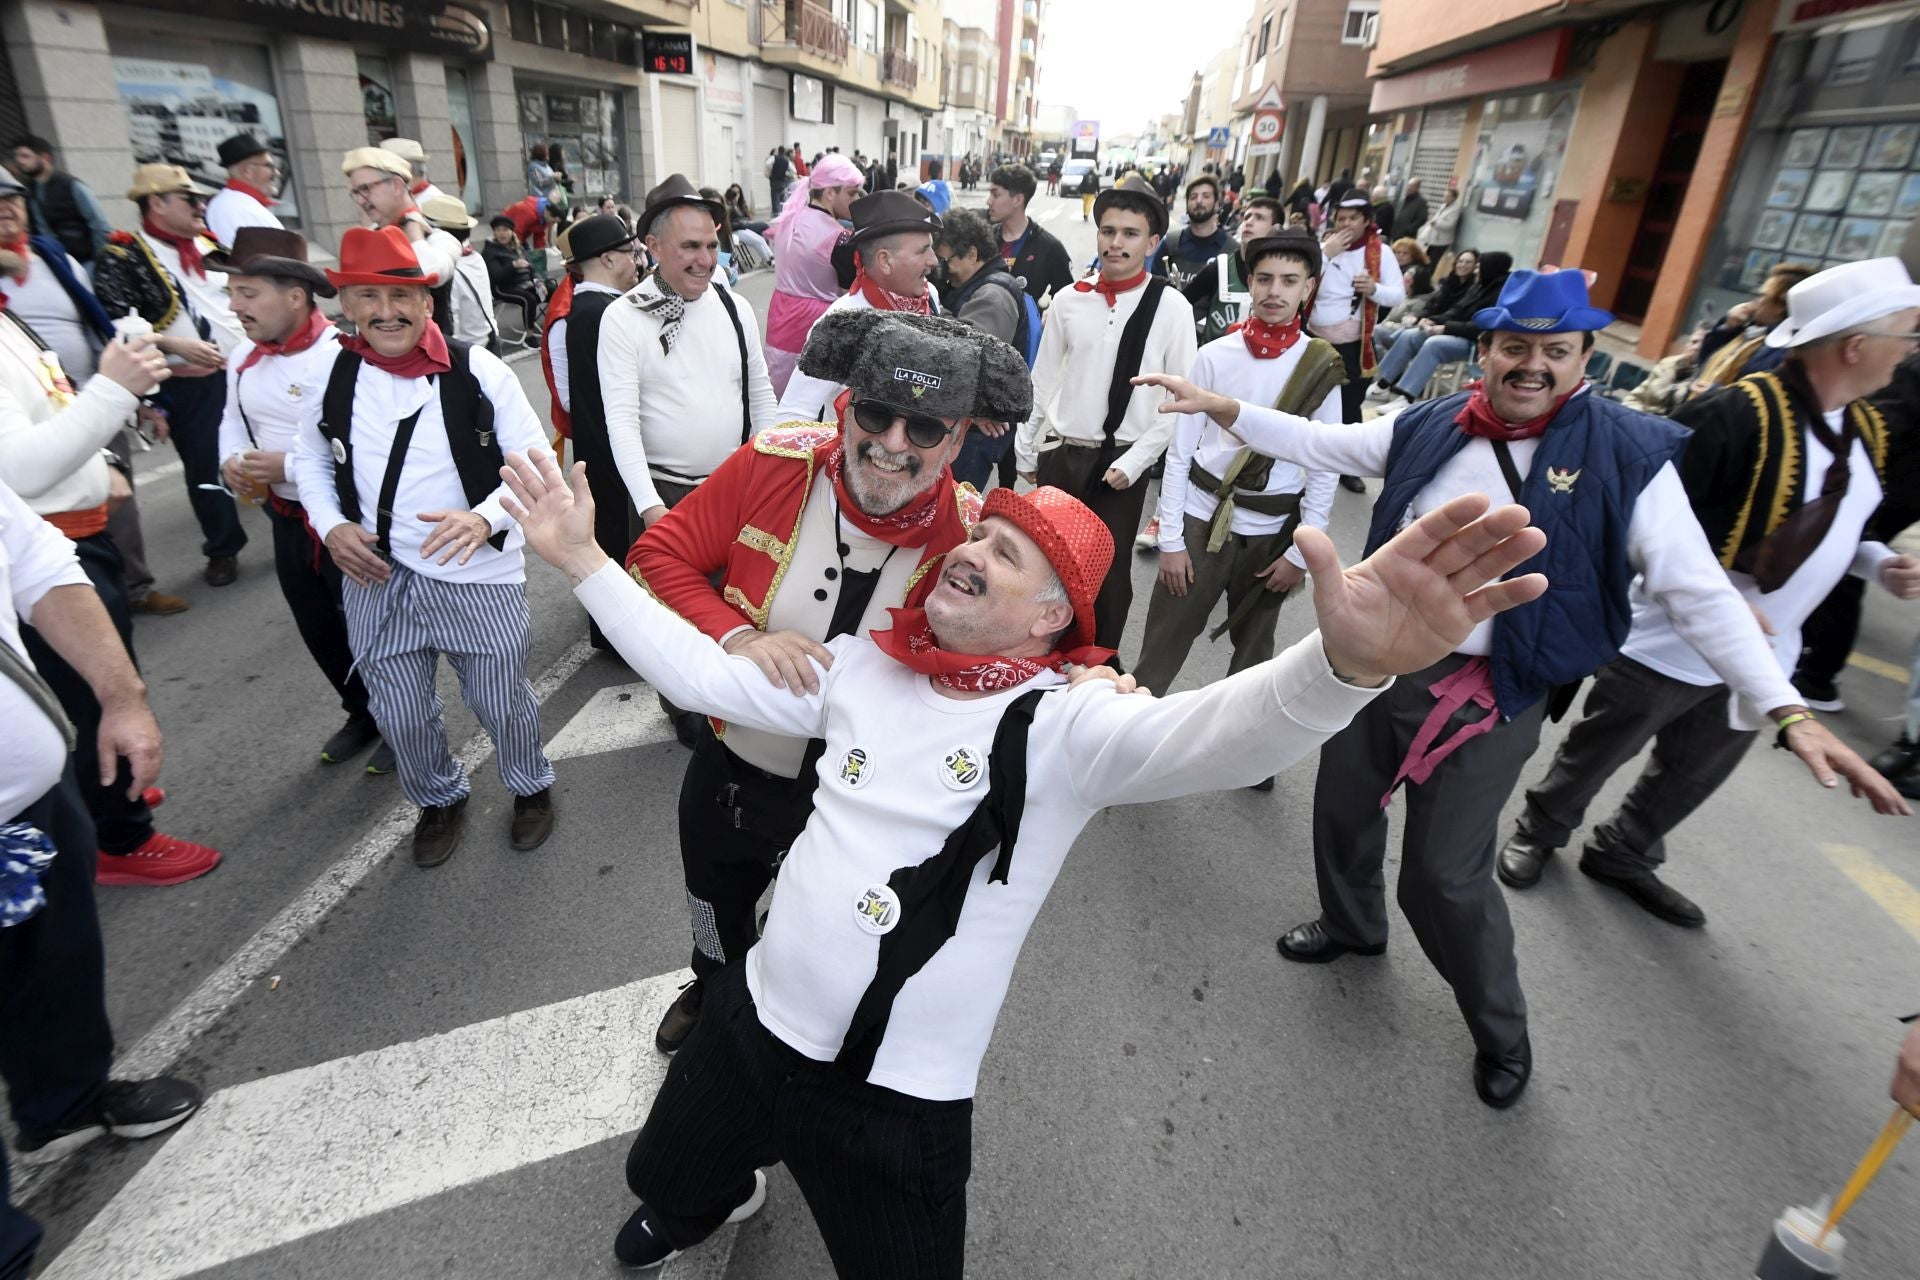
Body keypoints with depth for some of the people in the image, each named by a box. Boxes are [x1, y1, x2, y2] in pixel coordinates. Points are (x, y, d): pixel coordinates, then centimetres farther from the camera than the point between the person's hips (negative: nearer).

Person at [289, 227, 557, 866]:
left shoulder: (477, 371, -11)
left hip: (478, 575, -3)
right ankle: (439, 798, 44)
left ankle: (531, 787, 41)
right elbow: (311, 459, 15)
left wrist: (485, 515, -26)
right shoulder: (330, 377, 0)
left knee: (499, 701, 12)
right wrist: (330, 525, -2)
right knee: (401, 716, 16)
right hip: (376, 579, 4)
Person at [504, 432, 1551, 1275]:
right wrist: (582, 557, -3)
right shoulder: (860, 668, -4)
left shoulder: (1067, 724, -20)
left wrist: (1345, 663, -59)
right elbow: (702, 673, 1)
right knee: (661, 1179, 31)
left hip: (902, 1099, -5)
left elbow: (1215, 733, -39)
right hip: (755, 1022, 6)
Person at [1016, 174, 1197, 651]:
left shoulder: (1171, 307, -7)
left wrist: (1134, 462, -11)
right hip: (1061, 454, 3)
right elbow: (1041, 381, 8)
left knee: (1109, 572, 8)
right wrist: (1025, 450, 11)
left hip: (1122, 462, -2)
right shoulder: (1068, 300, 1)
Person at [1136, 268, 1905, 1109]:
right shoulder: (1428, 427, -2)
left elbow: (1699, 592, -11)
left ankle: (1500, 1030, 32)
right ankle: (1352, 926, 53)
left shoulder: (1628, 457, -11)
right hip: (1376, 658, 5)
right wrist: (1218, 406, -2)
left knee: (1445, 877, 2)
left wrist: (1789, 711, -18)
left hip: (1486, 694, -4)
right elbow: (1317, 445, 6)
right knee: (1342, 808, 21)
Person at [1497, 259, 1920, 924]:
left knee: (1694, 776, 21)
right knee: (1595, 754, 12)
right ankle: (1539, 832, 36)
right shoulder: (1735, 414, -22)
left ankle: (1623, 855, 43)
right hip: (1667, 643, -8)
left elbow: (1827, 528, 19)